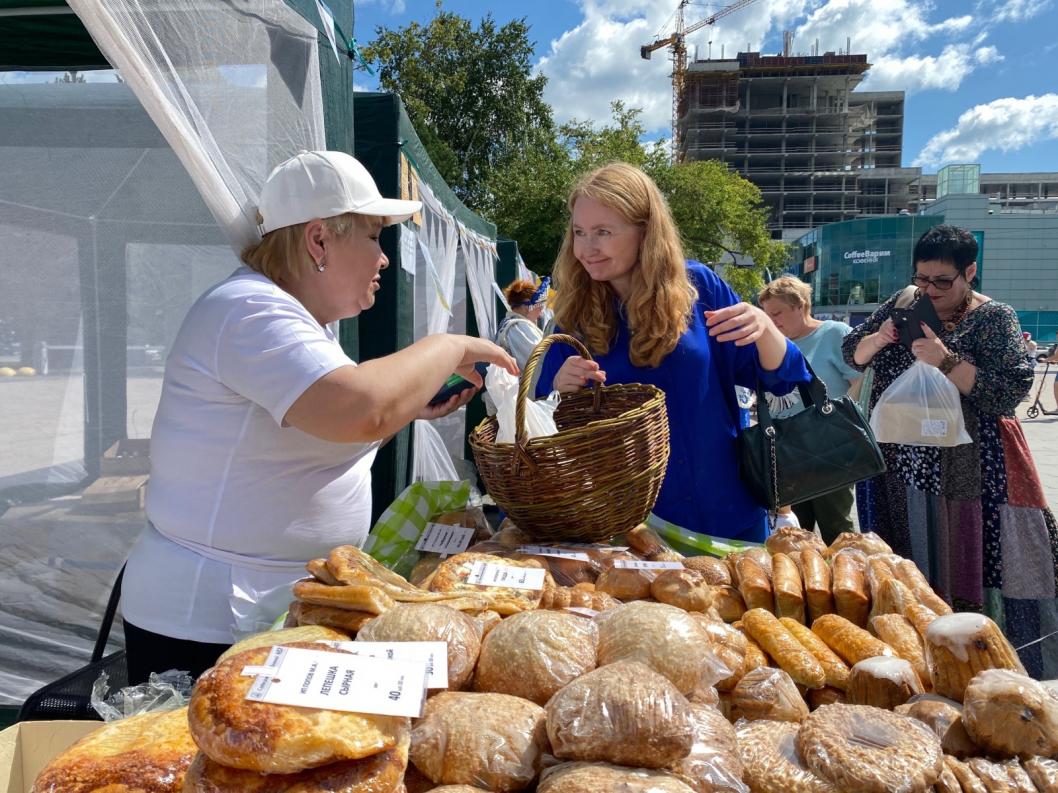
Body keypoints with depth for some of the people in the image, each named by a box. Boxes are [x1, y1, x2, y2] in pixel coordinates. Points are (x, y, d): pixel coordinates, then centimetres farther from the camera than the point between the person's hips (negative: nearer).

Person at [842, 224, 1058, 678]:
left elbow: (1012, 392, -17)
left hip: (967, 473, -4)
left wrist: (946, 361, -25)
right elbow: (851, 354, 8)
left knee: (968, 571, -1)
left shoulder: (994, 319, -6)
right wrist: (878, 338, -12)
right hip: (901, 468, 4)